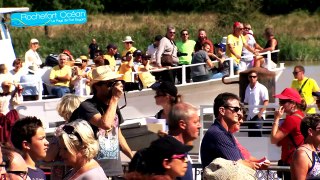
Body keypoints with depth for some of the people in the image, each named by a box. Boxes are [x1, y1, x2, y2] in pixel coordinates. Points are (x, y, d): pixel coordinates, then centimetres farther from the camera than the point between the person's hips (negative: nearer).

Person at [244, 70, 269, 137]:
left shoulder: (261, 88, -6)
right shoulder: (248, 88, 14)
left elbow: (266, 102, -10)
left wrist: (260, 113, -15)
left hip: (258, 116, -7)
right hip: (250, 116, 7)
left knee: (257, 135, -12)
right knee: (251, 135, 7)